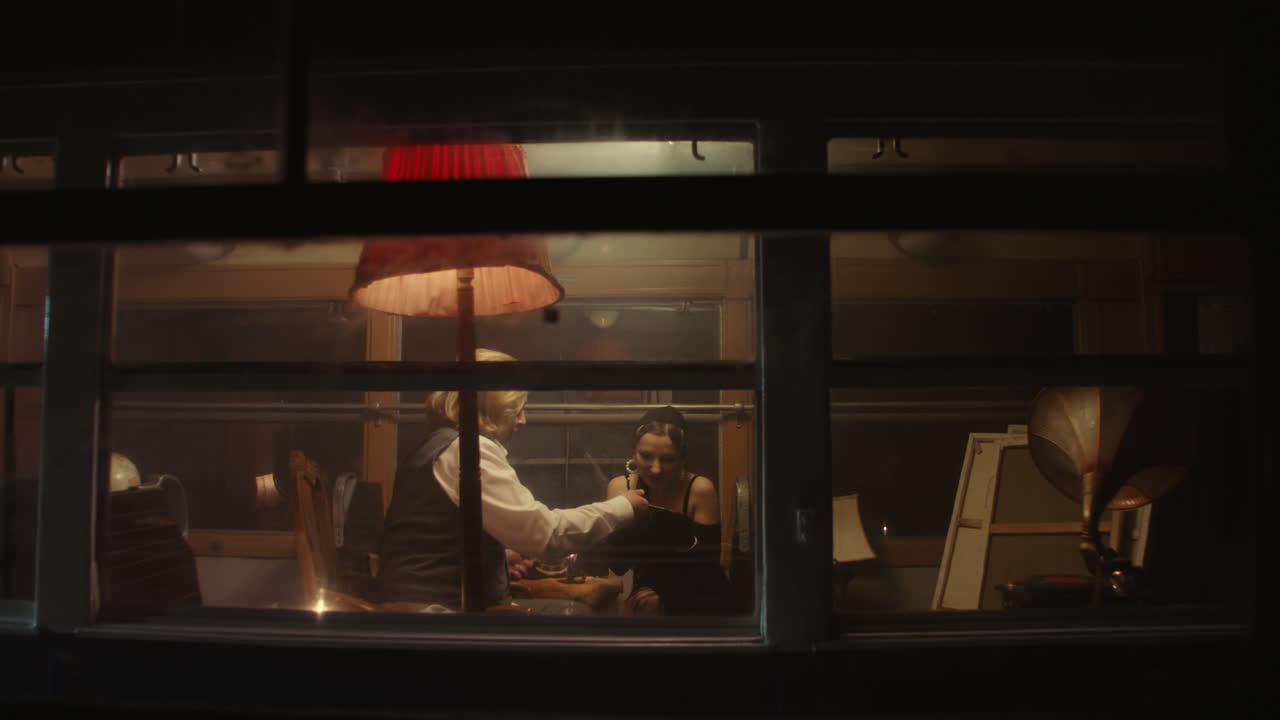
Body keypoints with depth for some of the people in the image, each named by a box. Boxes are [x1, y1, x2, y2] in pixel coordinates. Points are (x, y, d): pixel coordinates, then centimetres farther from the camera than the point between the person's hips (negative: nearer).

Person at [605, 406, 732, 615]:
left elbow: (707, 564, -12)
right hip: (646, 596, 1)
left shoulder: (700, 490, -16)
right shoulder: (620, 487, -8)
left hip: (699, 604, 0)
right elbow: (617, 565, -11)